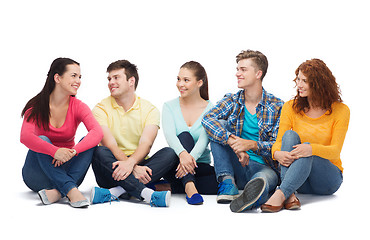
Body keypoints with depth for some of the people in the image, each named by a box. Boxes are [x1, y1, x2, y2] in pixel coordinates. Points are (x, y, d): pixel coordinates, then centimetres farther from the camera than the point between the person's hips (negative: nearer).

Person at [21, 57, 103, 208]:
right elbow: (25, 136, -28)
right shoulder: (36, 106, -10)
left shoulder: (78, 107, -5)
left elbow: (97, 132, -23)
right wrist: (55, 151, -43)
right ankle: (71, 191, -41)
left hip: (64, 170, 2)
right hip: (37, 173, -2)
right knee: (43, 140, -29)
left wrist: (73, 152, -40)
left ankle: (57, 192, -37)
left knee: (88, 143, -22)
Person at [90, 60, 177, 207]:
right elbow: (110, 144, -12)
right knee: (99, 152, -31)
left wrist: (130, 162, -33)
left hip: (139, 165, 1)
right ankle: (147, 194, -47)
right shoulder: (101, 109, 3)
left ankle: (115, 192, -37)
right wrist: (135, 169, -28)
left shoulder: (149, 110, 6)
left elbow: (146, 144, -10)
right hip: (113, 168, -1)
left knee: (169, 153, -23)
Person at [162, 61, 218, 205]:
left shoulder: (210, 109, 1)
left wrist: (191, 158, -37)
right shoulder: (169, 106, 3)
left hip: (201, 165, 0)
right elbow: (169, 134, -16)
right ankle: (189, 187, -42)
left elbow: (204, 139, -16)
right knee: (185, 135, -29)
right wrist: (183, 154, -38)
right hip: (174, 167, 0)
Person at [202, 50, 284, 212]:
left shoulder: (276, 107, 0)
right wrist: (232, 141, -31)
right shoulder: (231, 101, 7)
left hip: (264, 167, -3)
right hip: (236, 168, 3)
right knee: (219, 125, -16)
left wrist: (251, 144, -25)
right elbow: (207, 119, -13)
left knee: (263, 179, -39)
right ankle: (227, 182, -29)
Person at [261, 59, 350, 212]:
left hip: (328, 178, -2)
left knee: (306, 151, -33)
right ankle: (290, 195, -41)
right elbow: (279, 142, -1)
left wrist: (312, 149, -35)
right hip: (299, 181, 2)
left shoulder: (340, 110, -5)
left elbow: (335, 151, -13)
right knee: (290, 134, -25)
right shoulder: (291, 107, 3)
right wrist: (277, 153, -27)